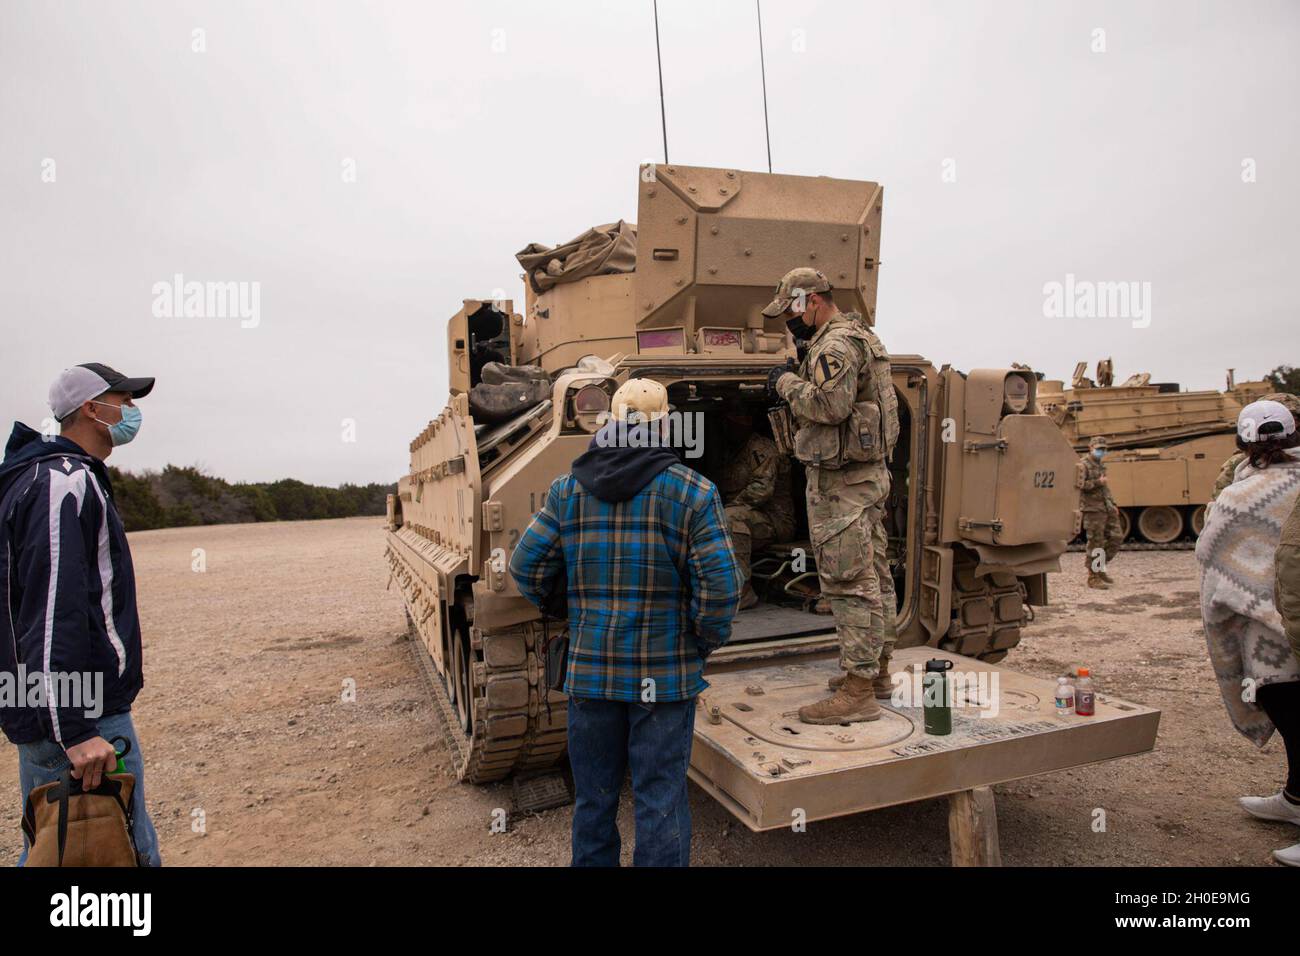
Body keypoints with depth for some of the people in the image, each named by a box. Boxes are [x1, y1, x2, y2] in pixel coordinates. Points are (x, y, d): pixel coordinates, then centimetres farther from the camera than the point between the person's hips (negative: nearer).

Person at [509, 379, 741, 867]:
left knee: (593, 799, 18)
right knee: (661, 801, 8)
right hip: (665, 676, -2)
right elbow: (720, 584, -13)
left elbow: (527, 566, 1)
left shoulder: (567, 489, 0)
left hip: (590, 672, 3)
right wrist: (706, 642, 2)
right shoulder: (693, 491, -9)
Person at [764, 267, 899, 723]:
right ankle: (873, 667, 30)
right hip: (860, 474, 11)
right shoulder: (857, 335, 19)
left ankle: (858, 693, -2)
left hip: (843, 481, -11)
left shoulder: (837, 344, -15)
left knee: (847, 582, -7)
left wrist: (788, 383, -13)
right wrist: (791, 388, 9)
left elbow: (830, 404, -28)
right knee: (860, 578, 18)